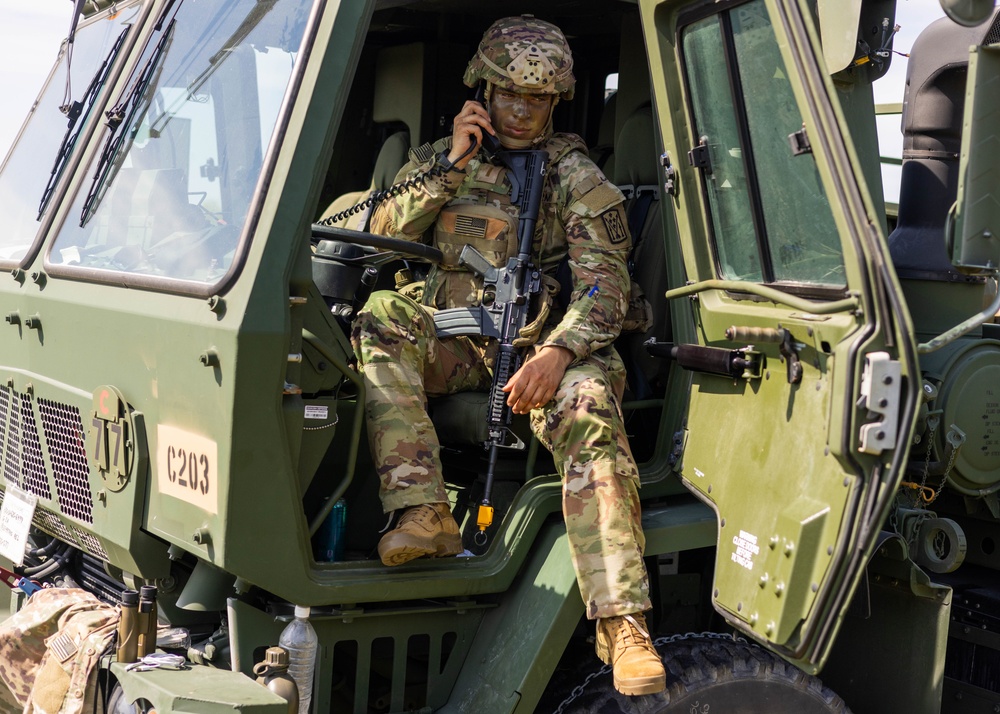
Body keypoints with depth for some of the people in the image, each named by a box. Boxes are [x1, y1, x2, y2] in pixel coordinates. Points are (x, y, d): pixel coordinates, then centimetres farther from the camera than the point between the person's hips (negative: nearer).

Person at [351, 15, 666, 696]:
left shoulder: (576, 177, 6)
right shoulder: (441, 159, 16)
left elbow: (604, 285, -7)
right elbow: (384, 235, 3)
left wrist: (556, 353, -26)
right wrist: (452, 165, -6)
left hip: (542, 350, -2)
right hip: (453, 349, 3)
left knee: (587, 404, -33)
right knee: (382, 317, -27)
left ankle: (623, 622, -40)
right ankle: (424, 511, -36)